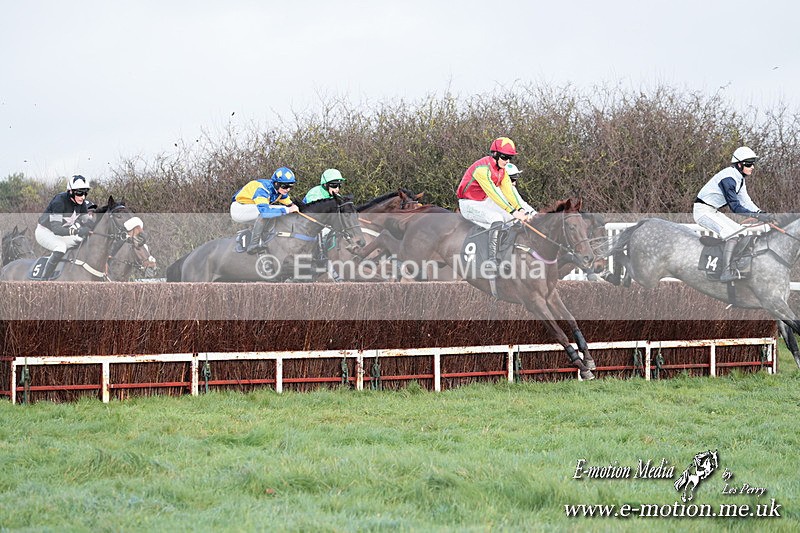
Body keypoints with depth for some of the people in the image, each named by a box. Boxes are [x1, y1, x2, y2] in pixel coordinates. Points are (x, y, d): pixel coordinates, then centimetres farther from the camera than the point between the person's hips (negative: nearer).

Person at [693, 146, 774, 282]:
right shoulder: (728, 178, -24)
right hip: (703, 211, -11)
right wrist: (757, 216, -34)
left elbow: (745, 200, 8)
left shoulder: (739, 178, 9)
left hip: (714, 212, 11)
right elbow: (735, 207, -27)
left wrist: (761, 214, -9)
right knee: (733, 234, -26)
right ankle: (726, 273, -33)